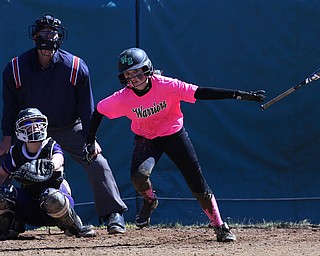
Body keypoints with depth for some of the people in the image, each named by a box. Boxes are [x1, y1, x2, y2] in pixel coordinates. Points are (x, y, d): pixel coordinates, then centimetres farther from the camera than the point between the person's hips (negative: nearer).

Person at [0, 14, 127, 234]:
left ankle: (114, 215, -5)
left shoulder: (77, 67, -16)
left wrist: (90, 139, -11)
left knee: (97, 162, -14)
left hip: (69, 129, -1)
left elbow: (87, 106, -8)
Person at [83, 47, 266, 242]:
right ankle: (150, 201, 8)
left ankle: (220, 227, 12)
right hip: (146, 140, 1)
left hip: (174, 134, -1)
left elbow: (200, 93, -31)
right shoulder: (122, 98, -21)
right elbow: (99, 111, -4)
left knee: (197, 182, -3)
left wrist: (239, 95, -37)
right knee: (139, 175, -28)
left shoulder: (166, 86, -27)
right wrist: (91, 142, -5)